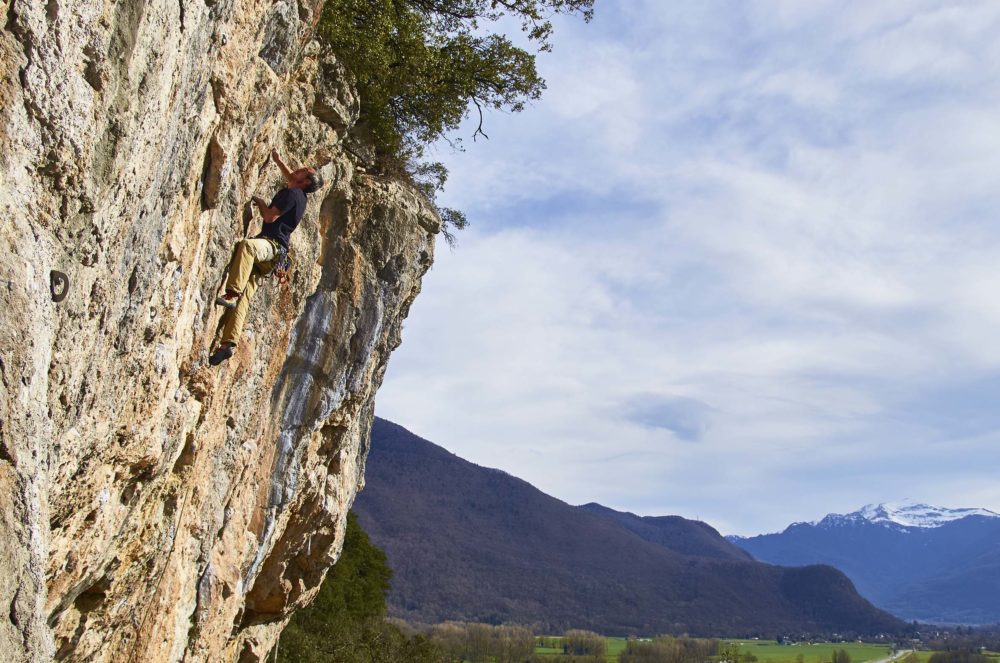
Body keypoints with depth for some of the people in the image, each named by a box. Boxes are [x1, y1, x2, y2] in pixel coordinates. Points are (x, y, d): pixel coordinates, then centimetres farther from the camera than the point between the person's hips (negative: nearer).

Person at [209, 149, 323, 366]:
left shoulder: (292, 194, -3)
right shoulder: (299, 194, 25)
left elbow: (269, 217, -11)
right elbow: (290, 178, 50)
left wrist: (260, 202, 7)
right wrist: (278, 161, 49)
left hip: (273, 244, -9)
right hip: (270, 252, 10)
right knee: (244, 298, -5)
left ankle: (232, 293, -52)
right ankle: (228, 343, -15)